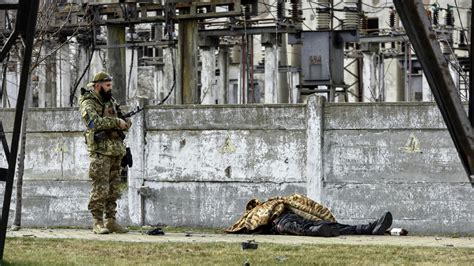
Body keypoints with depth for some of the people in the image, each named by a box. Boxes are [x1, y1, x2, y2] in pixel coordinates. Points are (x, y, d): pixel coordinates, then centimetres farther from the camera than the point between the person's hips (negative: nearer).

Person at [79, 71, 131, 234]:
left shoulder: (111, 101, 18)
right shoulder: (88, 104, -6)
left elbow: (123, 121, 24)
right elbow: (94, 122, -23)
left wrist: (126, 122, 0)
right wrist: (116, 122, -21)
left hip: (116, 151, 8)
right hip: (100, 152, -8)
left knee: (114, 189, 7)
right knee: (100, 189, -10)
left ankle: (110, 220, 11)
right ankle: (97, 222, -7)